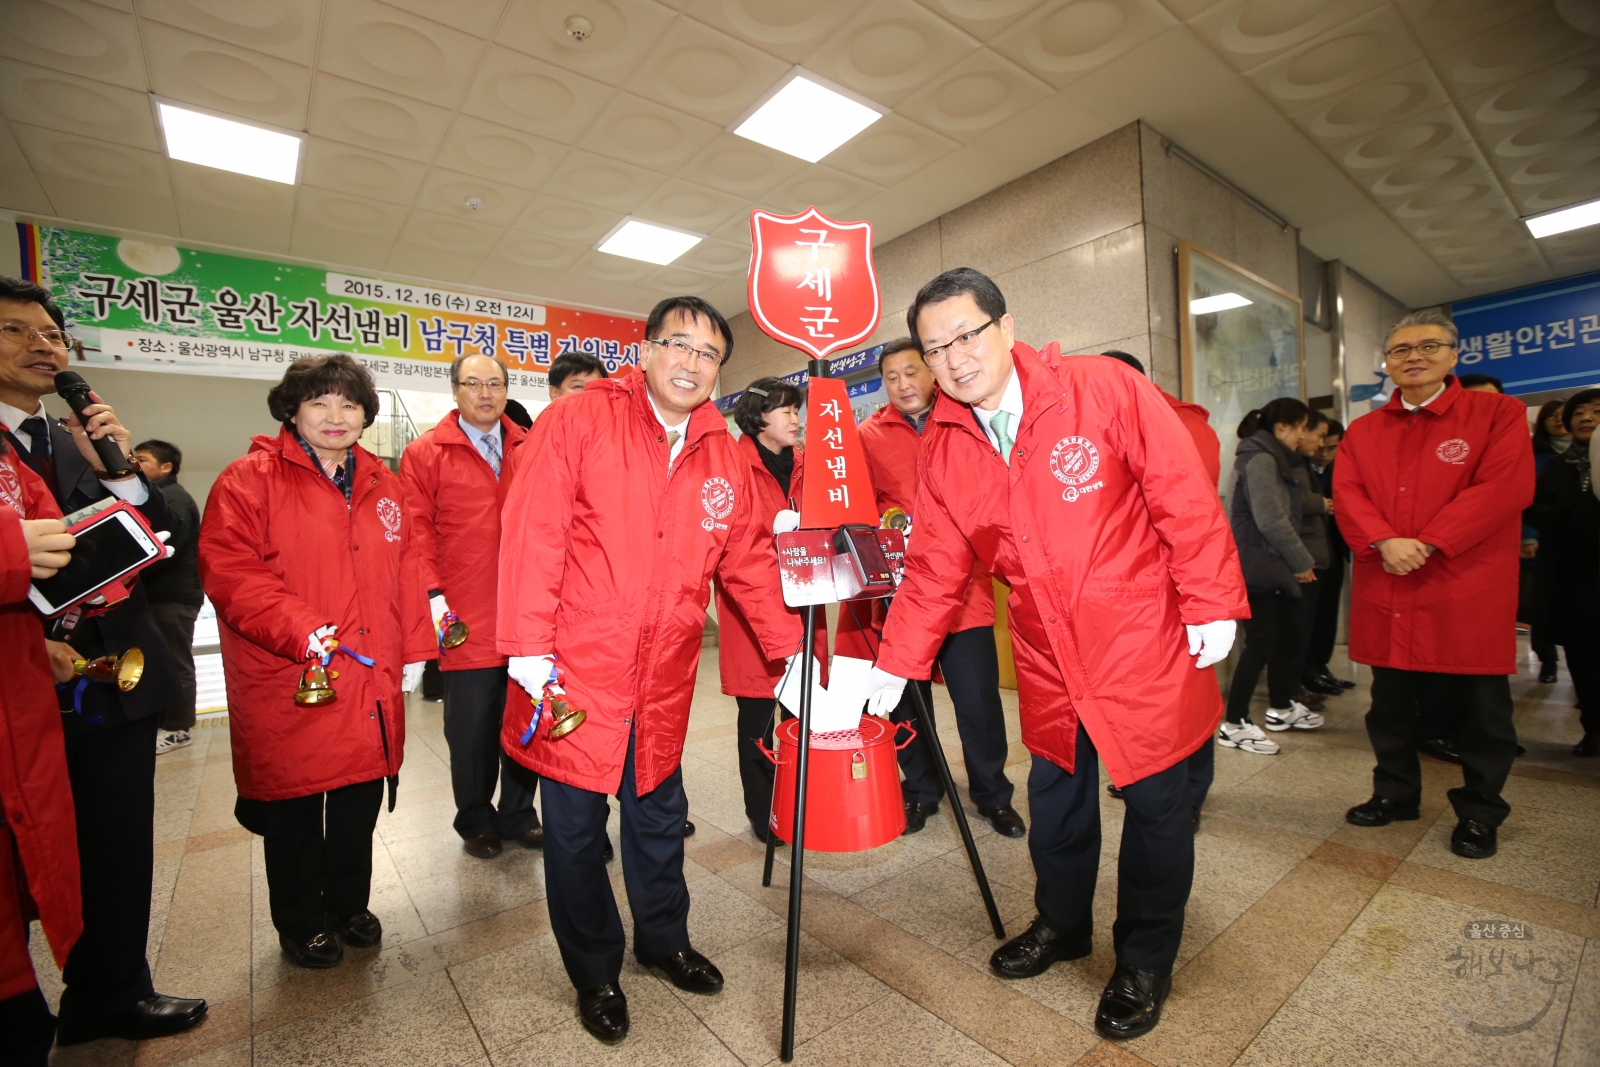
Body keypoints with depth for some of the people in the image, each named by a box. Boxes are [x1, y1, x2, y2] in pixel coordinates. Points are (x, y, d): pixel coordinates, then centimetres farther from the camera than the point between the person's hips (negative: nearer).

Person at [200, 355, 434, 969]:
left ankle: (349, 905, 38)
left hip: (371, 682, 5)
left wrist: (414, 647, 8)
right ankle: (300, 923, 34)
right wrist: (301, 631, -25)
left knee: (361, 802, 17)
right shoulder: (248, 481, -6)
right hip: (289, 687, -4)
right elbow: (228, 572, -15)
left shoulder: (381, 485, 10)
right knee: (293, 813, 12)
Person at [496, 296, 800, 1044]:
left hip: (663, 680, 4)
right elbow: (532, 533, -14)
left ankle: (664, 940, 45)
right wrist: (529, 646, -17)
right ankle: (594, 973, 36)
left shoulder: (724, 455, 4)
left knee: (659, 818, 20)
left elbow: (749, 558, 7)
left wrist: (790, 647, 5)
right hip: (573, 672, -3)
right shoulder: (577, 421, -9)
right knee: (575, 827, 12)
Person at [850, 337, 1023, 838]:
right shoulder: (870, 434, 5)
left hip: (963, 586, 0)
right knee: (907, 698, 12)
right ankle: (920, 789, 34)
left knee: (979, 698, 6)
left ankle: (992, 793, 29)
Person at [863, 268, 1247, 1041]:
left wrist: (1211, 604, -11)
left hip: (1145, 639, -3)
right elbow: (934, 567, -1)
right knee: (1054, 796, 17)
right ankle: (1061, 925, 44)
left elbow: (1185, 497, -10)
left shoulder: (1103, 389, -13)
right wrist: (894, 665, -2)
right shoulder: (943, 447, -3)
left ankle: (1145, 962, 34)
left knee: (1154, 802, 10)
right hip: (1049, 657, 4)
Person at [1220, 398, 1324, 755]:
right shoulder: (1260, 460, -14)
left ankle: (1281, 708, 33)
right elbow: (1271, 521, -21)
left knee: (1290, 630, 17)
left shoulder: (1273, 459, 18)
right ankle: (1234, 725, 2)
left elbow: (1284, 515, 17)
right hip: (1257, 565, -10)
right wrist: (1302, 562, -11)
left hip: (1273, 565, 10)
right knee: (1261, 644, -6)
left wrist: (1299, 560, 10)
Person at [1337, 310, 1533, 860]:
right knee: (1390, 705, 14)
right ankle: (1395, 793, 32)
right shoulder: (1362, 432, 11)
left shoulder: (1498, 413, 2)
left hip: (1468, 594, -3)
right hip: (1386, 596, 3)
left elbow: (1506, 487, -11)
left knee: (1481, 710, 8)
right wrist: (1385, 541, -18)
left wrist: (1426, 544, -18)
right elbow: (1347, 494, -1)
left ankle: (1479, 813, 27)